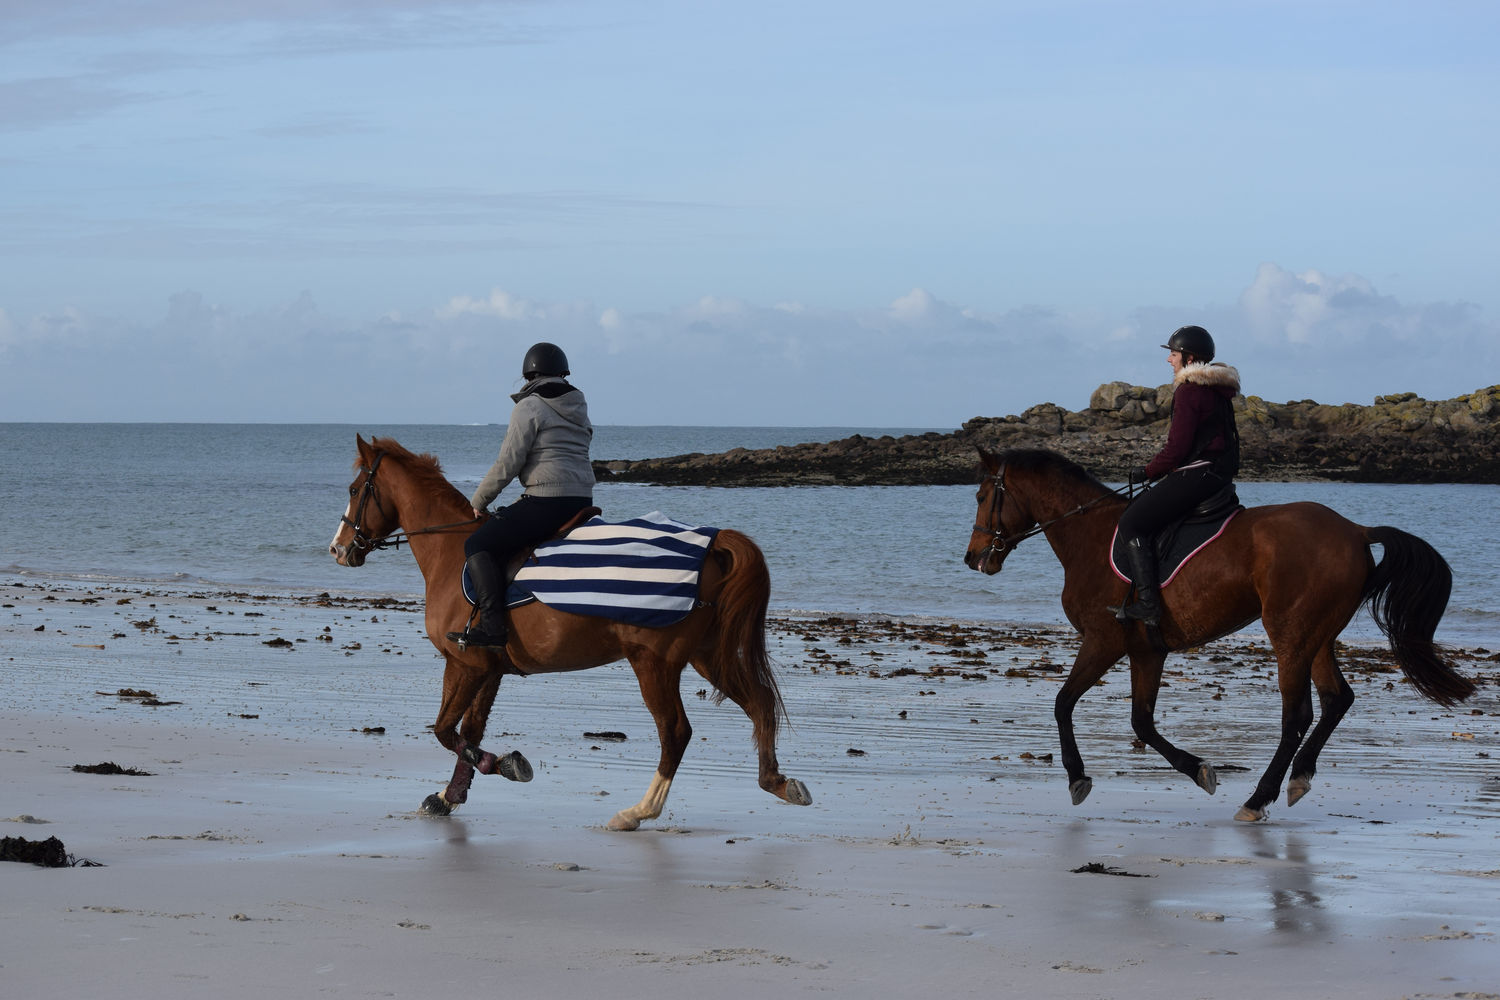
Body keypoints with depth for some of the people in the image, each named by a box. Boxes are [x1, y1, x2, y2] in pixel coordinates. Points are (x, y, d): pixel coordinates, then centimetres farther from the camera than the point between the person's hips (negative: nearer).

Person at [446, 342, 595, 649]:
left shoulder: (529, 408, -6)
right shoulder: (579, 409, 18)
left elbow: (508, 463, -10)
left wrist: (478, 502, 2)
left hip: (546, 502, -9)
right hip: (583, 502, 9)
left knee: (478, 545, -7)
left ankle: (493, 625, -20)